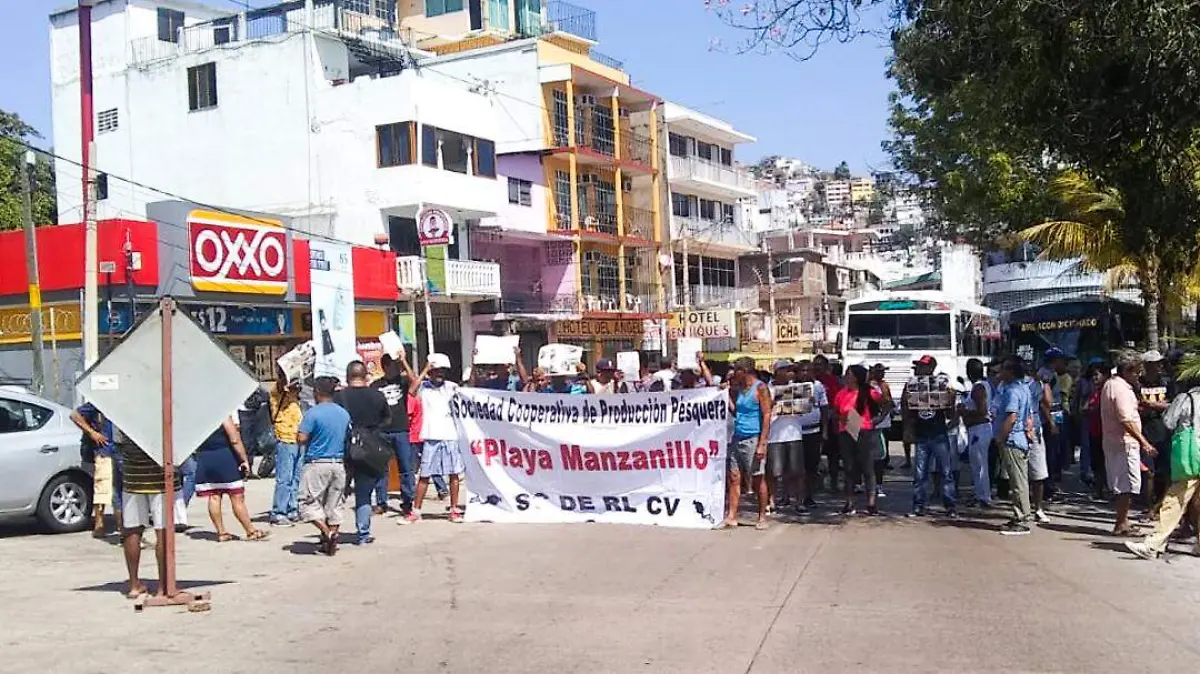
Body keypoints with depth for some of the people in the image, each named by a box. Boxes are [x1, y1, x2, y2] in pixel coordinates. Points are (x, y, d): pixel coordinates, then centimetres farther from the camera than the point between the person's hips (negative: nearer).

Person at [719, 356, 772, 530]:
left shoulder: (760, 389, -9)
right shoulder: (739, 388, 14)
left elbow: (767, 416, -13)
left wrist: (762, 444, -18)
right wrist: (728, 394, 9)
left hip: (753, 438, -7)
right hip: (738, 438, 7)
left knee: (757, 479, 1)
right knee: (733, 478, 4)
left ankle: (762, 517, 10)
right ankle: (731, 517, 7)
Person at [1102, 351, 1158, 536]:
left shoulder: (1110, 384, 15)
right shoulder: (1121, 389, -17)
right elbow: (1127, 420, -24)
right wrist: (1144, 443, -24)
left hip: (1113, 441, 10)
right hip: (1125, 442, -10)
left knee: (1122, 484, 16)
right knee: (1128, 484, -7)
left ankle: (1122, 520, 23)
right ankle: (1121, 524, -4)